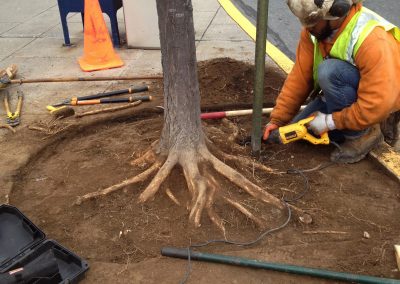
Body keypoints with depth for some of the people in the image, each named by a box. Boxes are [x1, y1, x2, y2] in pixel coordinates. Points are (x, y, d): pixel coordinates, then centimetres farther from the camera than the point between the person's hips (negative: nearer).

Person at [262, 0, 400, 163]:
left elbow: (379, 104, -35)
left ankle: (363, 133, -13)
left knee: (329, 71, -32)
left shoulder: (373, 40, -34)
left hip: (379, 99, -6)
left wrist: (330, 122, -28)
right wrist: (278, 119, -13)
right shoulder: (314, 29, -14)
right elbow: (299, 77, -11)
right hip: (339, 94, 7)